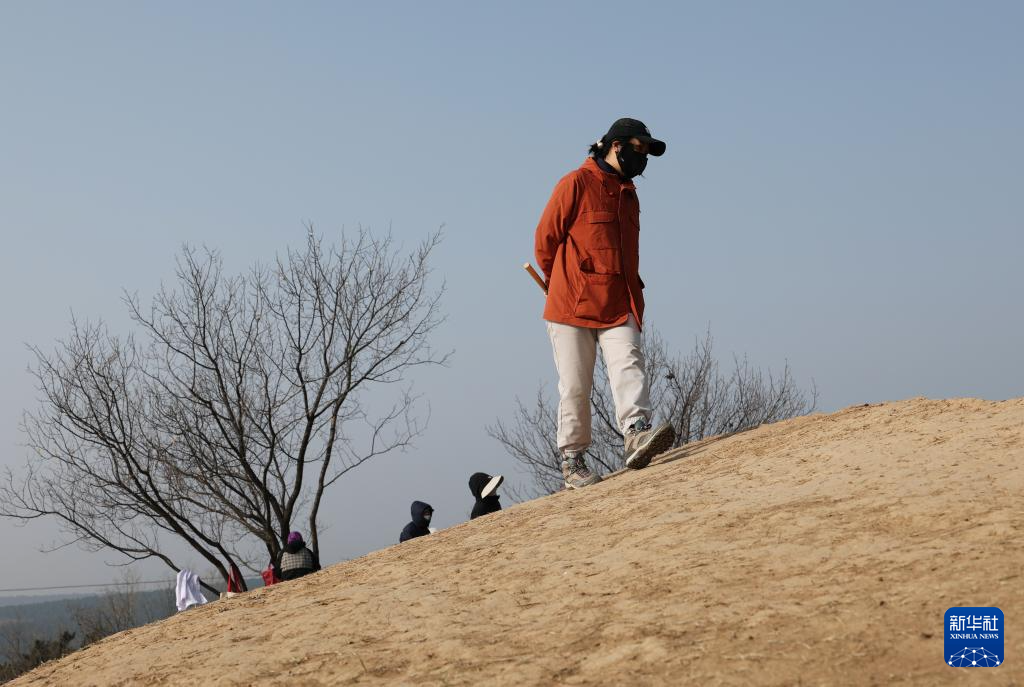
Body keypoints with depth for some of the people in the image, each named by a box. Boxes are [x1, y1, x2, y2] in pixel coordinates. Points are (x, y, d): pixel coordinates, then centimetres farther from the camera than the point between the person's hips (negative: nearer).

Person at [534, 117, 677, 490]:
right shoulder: (577, 183, -3)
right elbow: (545, 238, 0)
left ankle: (636, 432, -33)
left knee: (628, 365, -17)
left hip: (618, 305, 6)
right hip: (573, 305, -5)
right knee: (575, 386, -3)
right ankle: (572, 461, 4)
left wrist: (632, 291, 15)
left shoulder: (628, 194, 21)